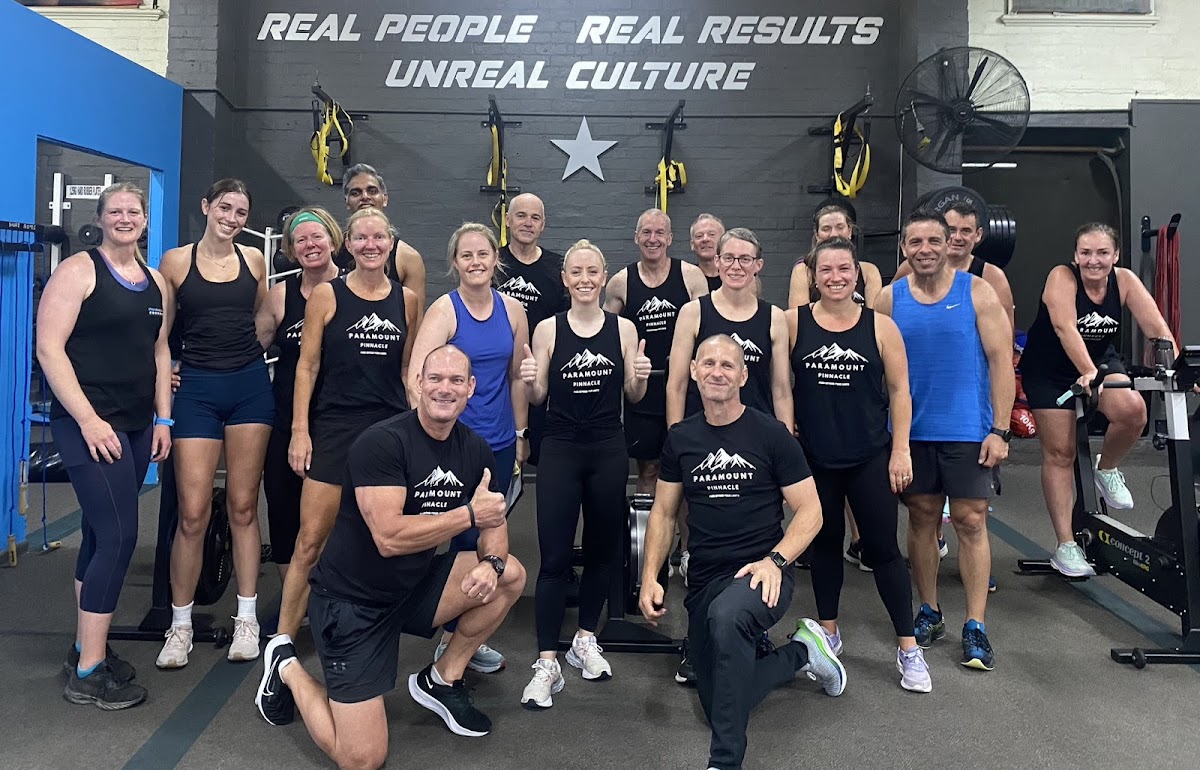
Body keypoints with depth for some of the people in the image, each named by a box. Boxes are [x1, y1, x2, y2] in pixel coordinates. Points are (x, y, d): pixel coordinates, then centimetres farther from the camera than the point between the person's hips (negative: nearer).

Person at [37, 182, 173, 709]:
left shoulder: (155, 282, 14)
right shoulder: (78, 270, -6)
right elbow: (49, 350, -12)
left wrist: (162, 419, 11)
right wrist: (88, 419, -18)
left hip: (136, 425, 7)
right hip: (88, 423, -7)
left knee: (101, 535, 13)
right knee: (119, 536, -11)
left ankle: (86, 649, 24)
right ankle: (87, 673, 0)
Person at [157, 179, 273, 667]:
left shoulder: (254, 260, 8)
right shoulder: (175, 262, 1)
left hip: (250, 384, 2)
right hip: (197, 388, -2)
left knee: (243, 505, 6)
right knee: (193, 512, -4)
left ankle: (247, 619, 16)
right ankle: (180, 626, 12)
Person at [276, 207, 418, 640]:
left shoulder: (406, 300, 8)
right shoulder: (327, 295, 0)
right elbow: (307, 366, 0)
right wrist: (299, 430, -6)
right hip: (335, 426, -2)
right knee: (310, 542, -3)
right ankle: (282, 641, 9)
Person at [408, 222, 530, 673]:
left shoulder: (512, 310, 6)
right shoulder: (444, 310, -9)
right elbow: (417, 378, -18)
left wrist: (521, 433, 15)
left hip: (500, 444, 5)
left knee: (486, 538, 13)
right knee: (468, 539, -1)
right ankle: (454, 641, 17)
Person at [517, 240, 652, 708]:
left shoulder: (623, 328, 3)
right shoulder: (547, 330, 0)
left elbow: (634, 396, 7)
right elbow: (538, 398, 3)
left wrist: (641, 377, -13)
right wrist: (529, 380, -18)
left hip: (608, 450, 2)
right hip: (561, 450, -2)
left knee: (603, 548, 13)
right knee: (554, 557, -3)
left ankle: (585, 640, 32)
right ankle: (547, 663, 6)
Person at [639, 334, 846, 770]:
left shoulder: (770, 434, -7)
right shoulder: (680, 439, 4)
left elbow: (810, 512, -5)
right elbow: (663, 513, 11)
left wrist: (775, 561, -21)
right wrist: (650, 578, -1)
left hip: (760, 573, -5)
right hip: (704, 579, 5)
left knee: (727, 617, -40)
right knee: (719, 704, 10)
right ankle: (800, 652, 33)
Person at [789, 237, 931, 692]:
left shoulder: (880, 326, -1)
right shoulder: (793, 323, -2)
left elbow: (899, 391, 1)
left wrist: (901, 450, -3)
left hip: (870, 457, -1)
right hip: (814, 457, 1)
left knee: (883, 548, 3)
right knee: (824, 542, 15)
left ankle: (908, 648, 15)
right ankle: (828, 632, 32)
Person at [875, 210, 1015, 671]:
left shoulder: (977, 292, -2)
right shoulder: (889, 299, 3)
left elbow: (1001, 362, -3)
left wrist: (999, 430, -9)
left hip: (968, 430, -2)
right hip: (912, 431, 2)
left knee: (971, 522, 1)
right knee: (922, 518, 10)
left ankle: (976, 627, 11)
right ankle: (929, 613, 25)